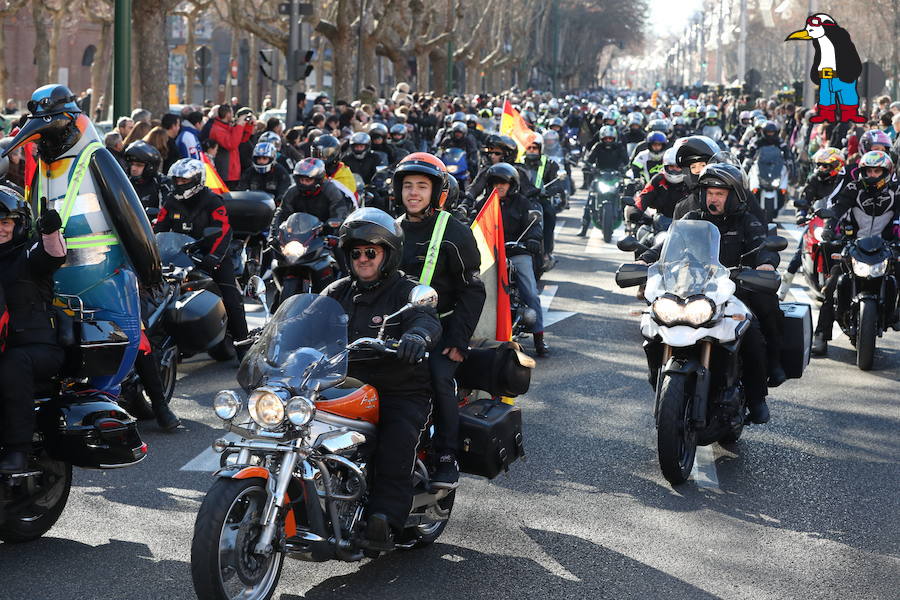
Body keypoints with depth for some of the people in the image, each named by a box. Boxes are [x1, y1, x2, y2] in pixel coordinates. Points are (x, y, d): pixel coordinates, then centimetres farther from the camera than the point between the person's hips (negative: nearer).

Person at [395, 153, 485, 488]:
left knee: (439, 378, -29)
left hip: (441, 328, -5)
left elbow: (472, 291, -5)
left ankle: (447, 459, -19)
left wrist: (459, 340, -14)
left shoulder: (454, 233, -3)